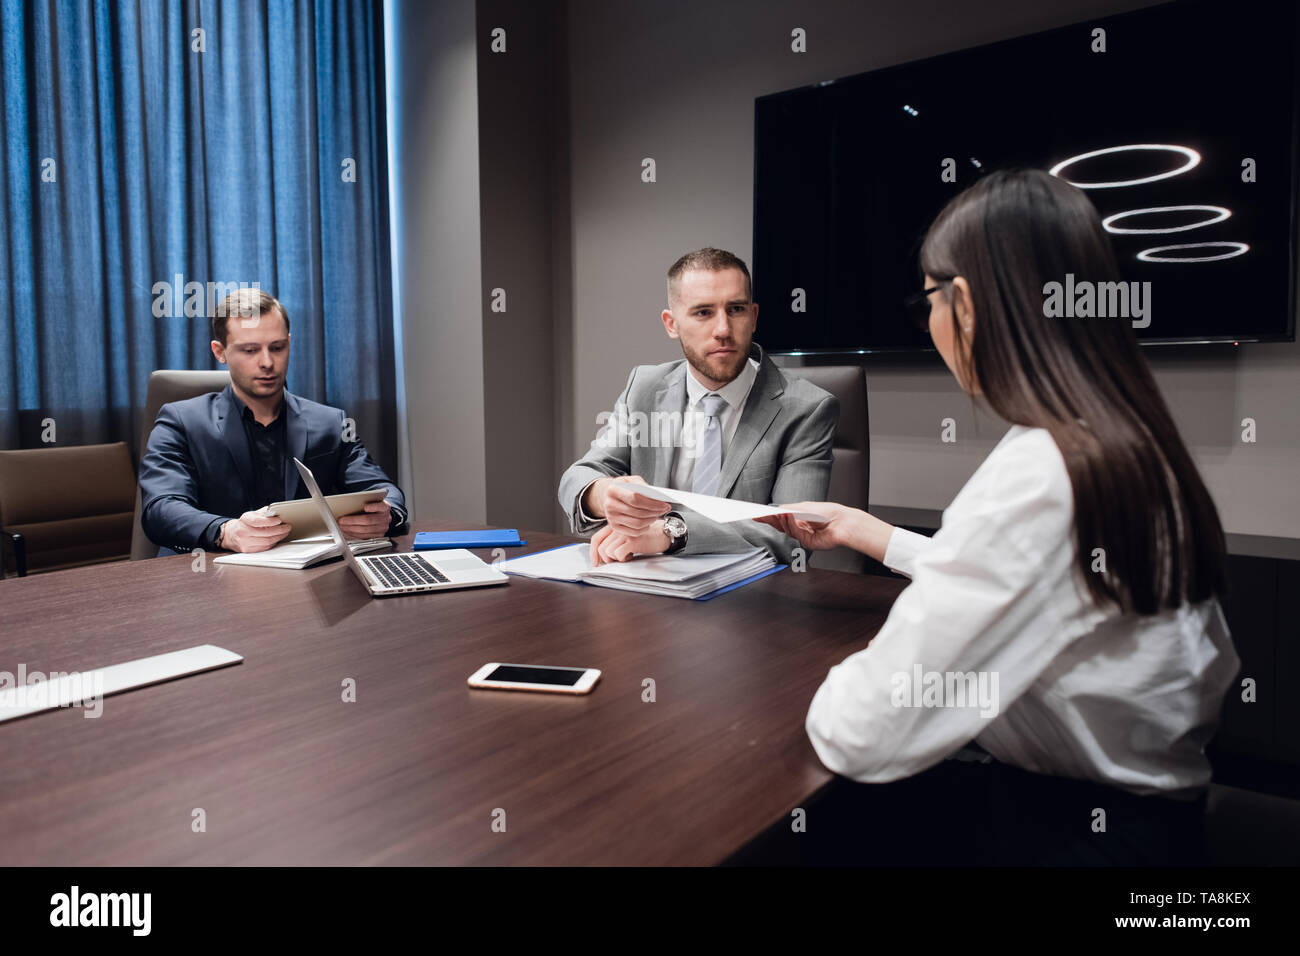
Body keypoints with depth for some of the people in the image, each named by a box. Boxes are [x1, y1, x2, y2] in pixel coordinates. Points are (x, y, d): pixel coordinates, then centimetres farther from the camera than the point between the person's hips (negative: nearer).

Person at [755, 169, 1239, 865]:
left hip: (1066, 830, -7)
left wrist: (847, 678, -8)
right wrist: (861, 530, 20)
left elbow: (857, 735, -30)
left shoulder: (1033, 476, -30)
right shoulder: (1126, 442, 0)